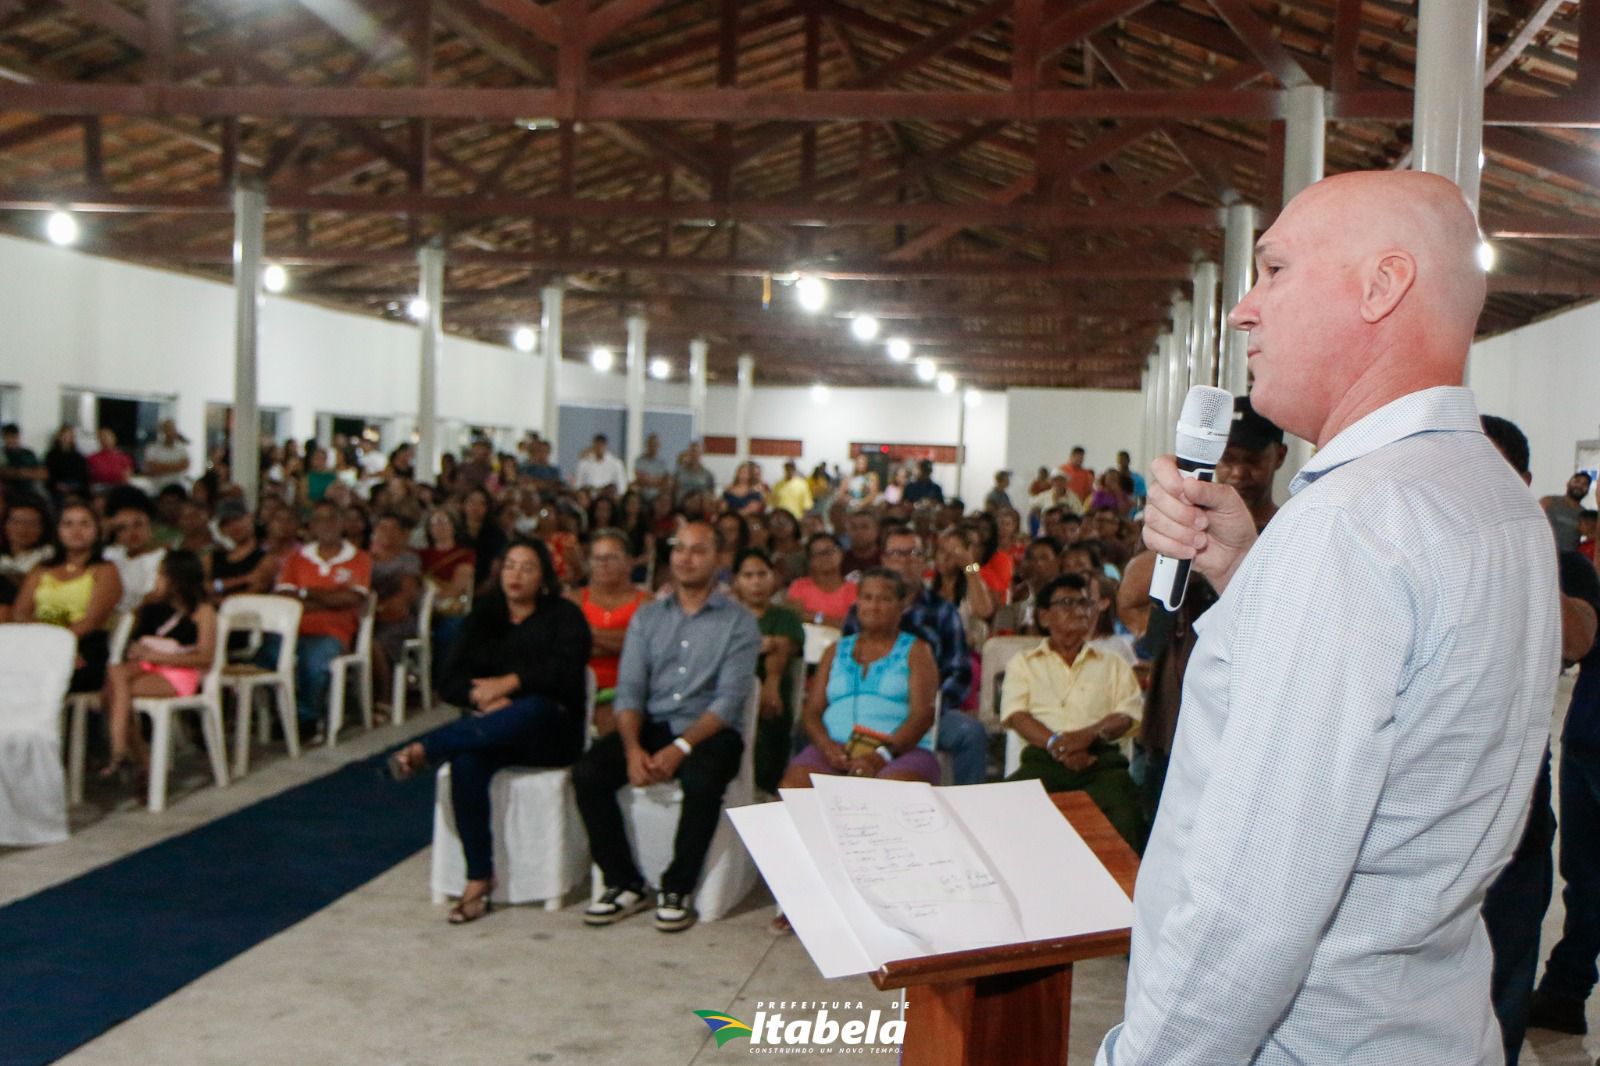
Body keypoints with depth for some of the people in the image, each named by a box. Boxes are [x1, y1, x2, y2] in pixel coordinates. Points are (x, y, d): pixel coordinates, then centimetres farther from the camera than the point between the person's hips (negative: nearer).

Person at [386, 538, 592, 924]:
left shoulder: (564, 617, 6)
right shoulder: (483, 615, 16)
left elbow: (564, 674, -13)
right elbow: (449, 682, 7)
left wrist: (509, 683, -16)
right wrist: (480, 697, -13)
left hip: (548, 733, -3)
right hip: (487, 729, 3)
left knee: (533, 708, -40)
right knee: (466, 761, -33)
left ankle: (424, 750, -36)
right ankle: (479, 878, -28)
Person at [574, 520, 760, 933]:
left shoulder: (738, 622, 1)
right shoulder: (647, 616, 13)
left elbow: (730, 699, -10)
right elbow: (629, 688, 4)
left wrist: (680, 748, -22)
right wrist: (633, 748, -15)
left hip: (710, 730, -3)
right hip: (652, 725, 4)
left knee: (701, 781, -35)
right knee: (587, 772, -21)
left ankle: (678, 888, -14)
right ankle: (625, 884, -8)